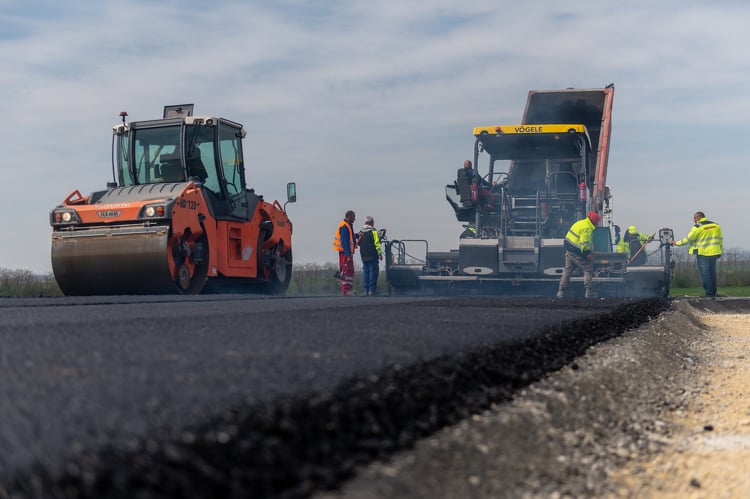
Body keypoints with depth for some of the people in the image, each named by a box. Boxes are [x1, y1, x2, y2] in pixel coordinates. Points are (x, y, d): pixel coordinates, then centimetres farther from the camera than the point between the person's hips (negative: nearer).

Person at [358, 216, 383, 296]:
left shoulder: (360, 233, 11)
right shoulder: (373, 232, -8)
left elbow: (358, 244, 17)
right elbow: (377, 244, -14)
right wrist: (380, 253, -13)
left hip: (363, 256, 6)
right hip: (372, 256, -6)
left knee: (365, 272, 9)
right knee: (373, 272, -4)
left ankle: (366, 290, 8)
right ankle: (372, 290, -9)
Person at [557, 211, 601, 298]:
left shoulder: (580, 223, 12)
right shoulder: (587, 228, -18)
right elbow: (584, 243, -25)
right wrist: (588, 253, -17)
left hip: (569, 251, 9)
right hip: (577, 254, -9)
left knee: (567, 270, 13)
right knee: (588, 270, 1)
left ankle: (561, 292, 13)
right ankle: (588, 292, -2)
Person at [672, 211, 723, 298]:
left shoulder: (698, 227, -10)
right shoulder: (716, 225, 10)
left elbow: (688, 239, -8)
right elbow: (720, 239, 14)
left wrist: (677, 243, 4)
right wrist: (720, 250, 21)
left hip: (702, 253, -6)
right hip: (714, 253, 6)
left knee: (705, 274, -1)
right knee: (712, 273, 13)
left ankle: (709, 293, -4)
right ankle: (713, 293, 15)